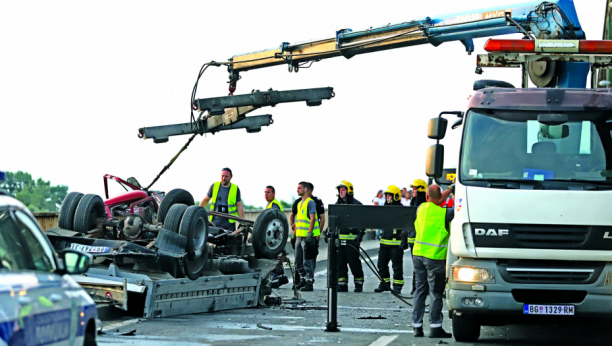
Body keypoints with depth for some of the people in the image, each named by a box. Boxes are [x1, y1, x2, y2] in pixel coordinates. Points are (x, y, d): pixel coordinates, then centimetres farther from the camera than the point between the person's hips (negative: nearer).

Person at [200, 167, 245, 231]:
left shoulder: (235, 189, 4)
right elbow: (206, 200, 17)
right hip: (216, 222, 1)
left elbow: (239, 206, 5)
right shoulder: (214, 186, 6)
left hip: (229, 223, -1)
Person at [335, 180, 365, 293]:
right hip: (339, 239, 6)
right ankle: (342, 284, 7)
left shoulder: (357, 205, -2)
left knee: (354, 262, -4)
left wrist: (360, 234, -13)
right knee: (340, 262, 3)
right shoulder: (337, 205, 17)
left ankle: (359, 283, 7)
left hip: (352, 239, -6)